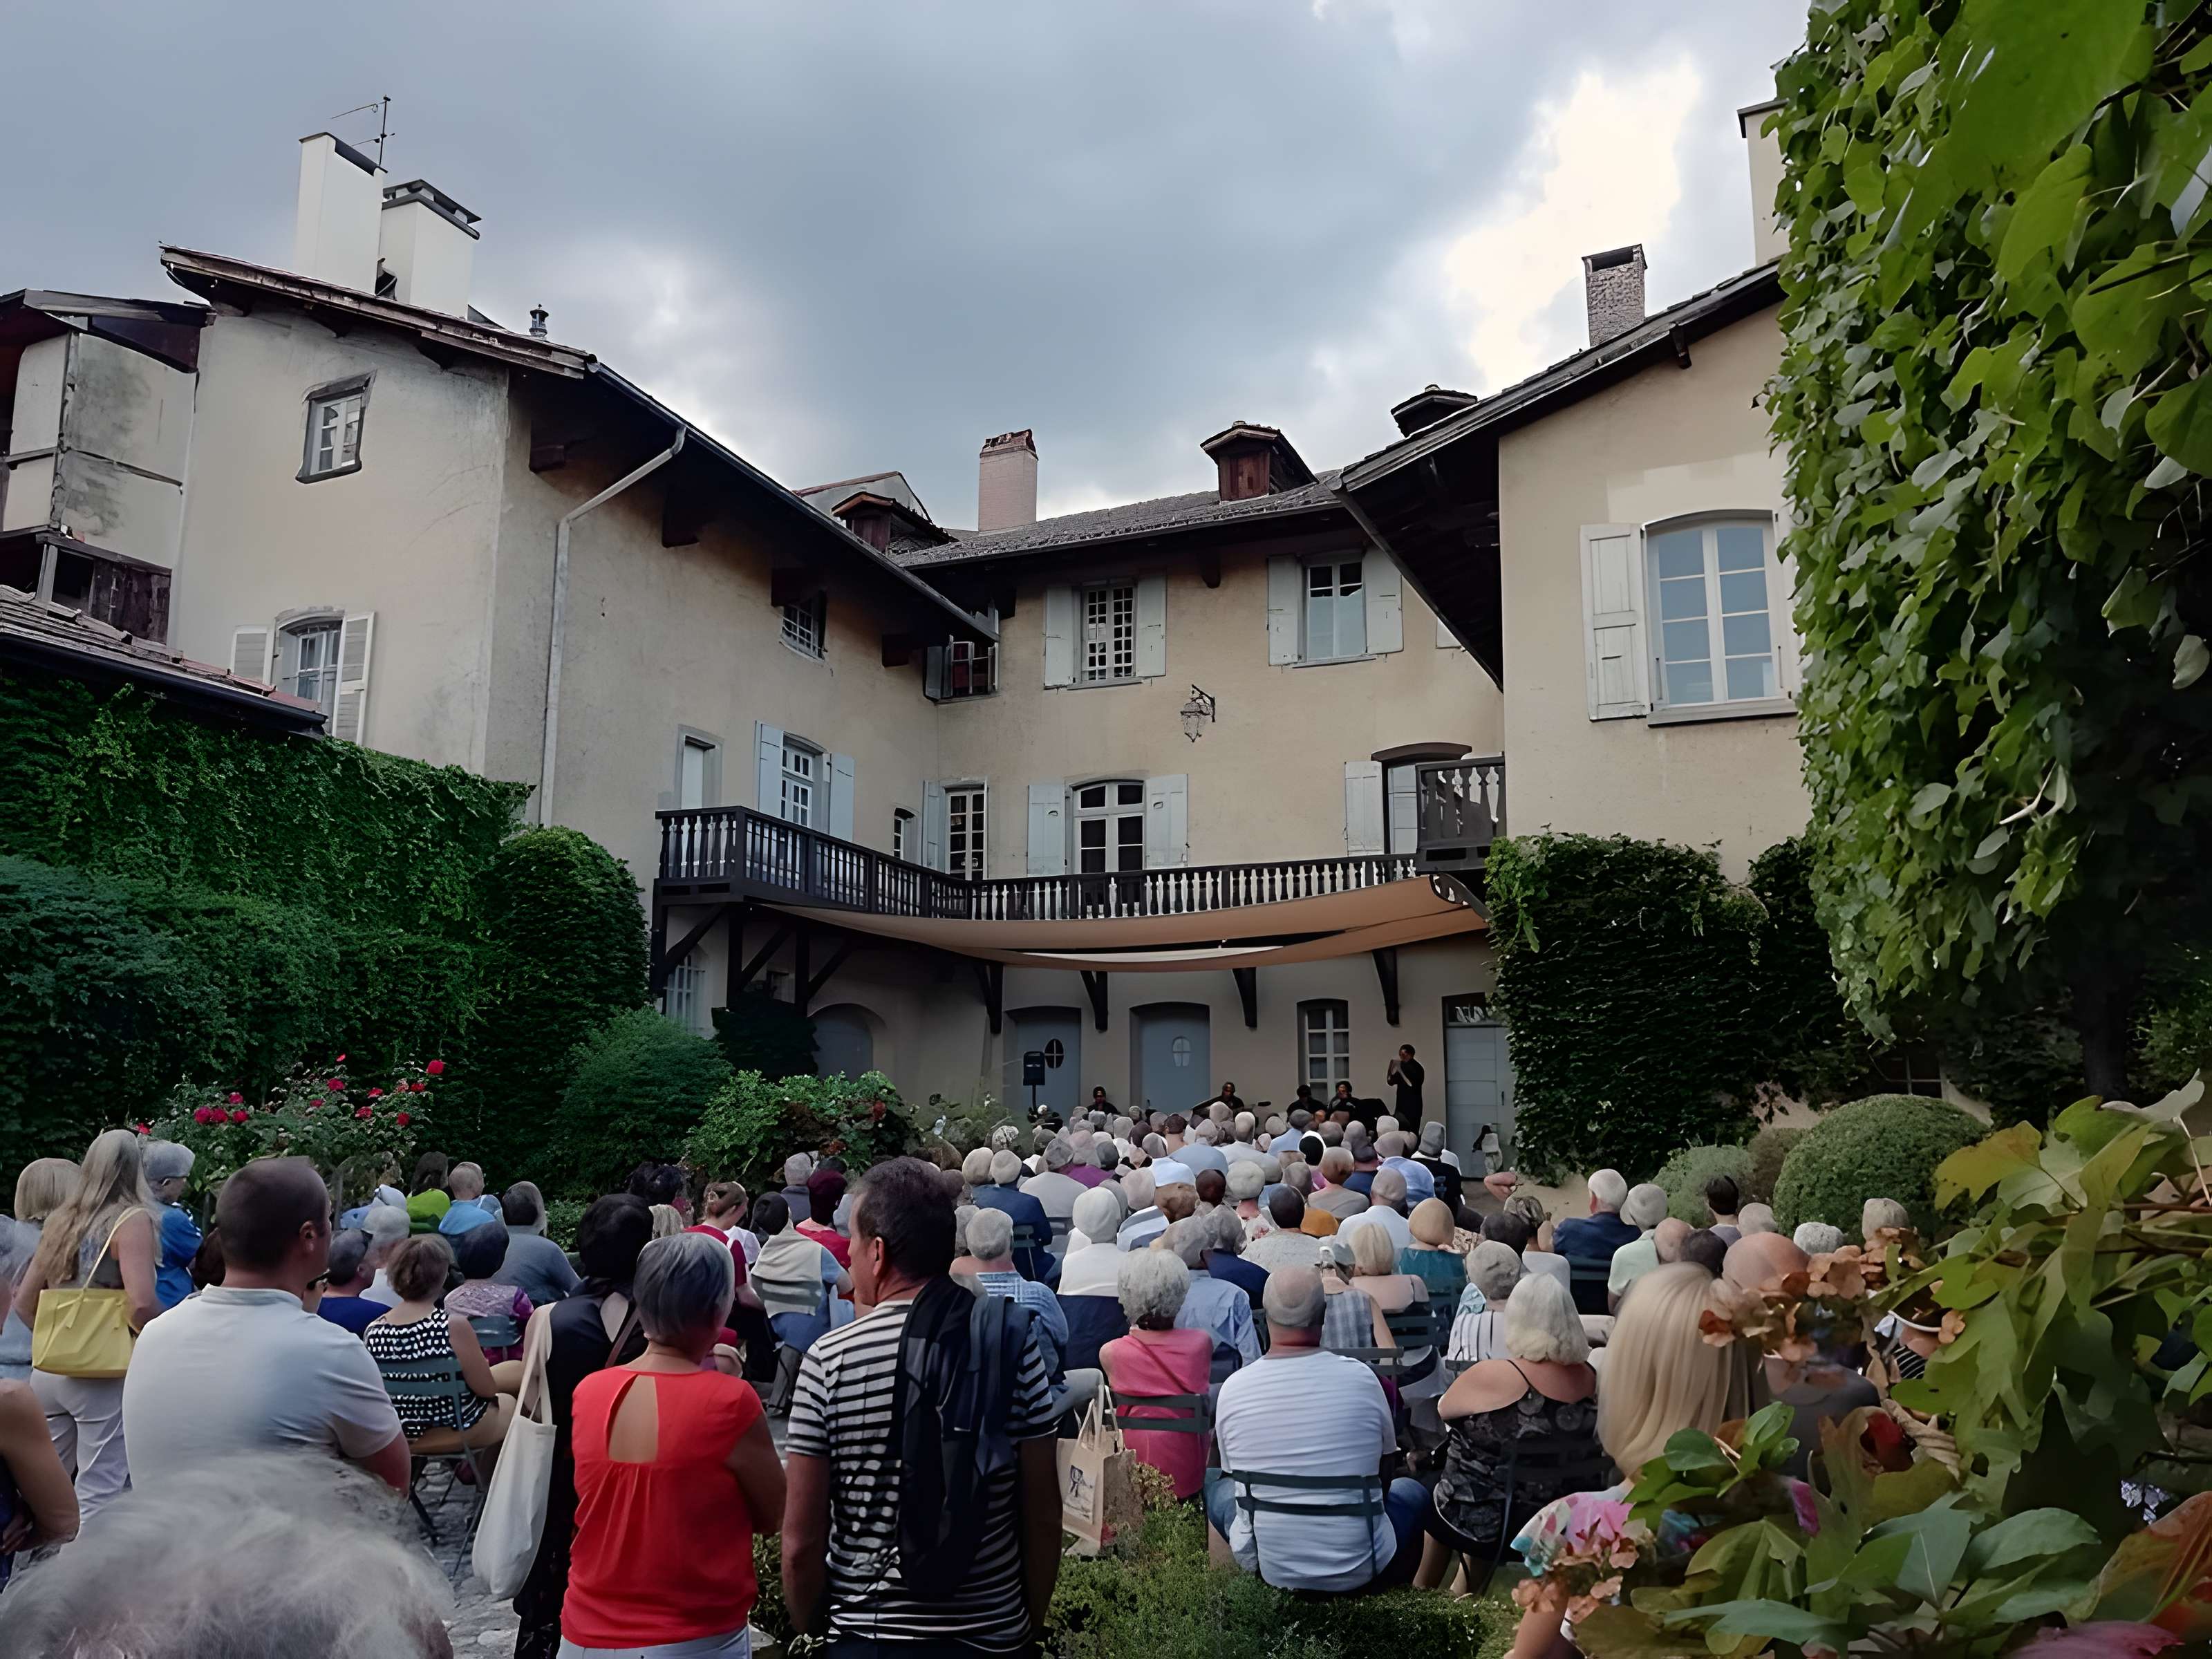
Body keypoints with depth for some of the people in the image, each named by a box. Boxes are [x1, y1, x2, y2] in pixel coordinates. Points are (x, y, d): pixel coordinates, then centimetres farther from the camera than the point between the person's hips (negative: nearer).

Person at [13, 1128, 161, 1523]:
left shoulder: (62, 1220, 13)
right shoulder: (132, 1218, -9)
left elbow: (23, 1301, 18)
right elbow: (141, 1303, -20)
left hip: (49, 1369, 7)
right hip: (104, 1371, -7)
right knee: (98, 1496, -1)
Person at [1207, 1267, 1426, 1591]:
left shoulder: (1233, 1388, -11)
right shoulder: (1361, 1378, -12)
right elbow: (1384, 1470, 5)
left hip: (1269, 1567, 0)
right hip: (1357, 1569, 0)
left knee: (1211, 1480, 27)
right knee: (1412, 1491, 28)